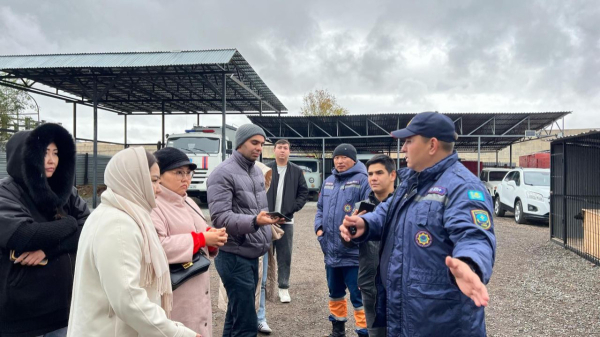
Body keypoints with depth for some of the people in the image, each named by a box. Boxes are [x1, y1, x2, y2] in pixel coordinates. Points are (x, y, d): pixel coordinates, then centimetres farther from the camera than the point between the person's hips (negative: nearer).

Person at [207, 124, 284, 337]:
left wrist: (265, 240, 15)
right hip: (234, 256, -8)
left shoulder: (257, 172, 13)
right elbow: (220, 217, -21)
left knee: (236, 316, 19)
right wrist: (254, 221, -33)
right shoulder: (223, 173, -13)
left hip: (253, 255, 8)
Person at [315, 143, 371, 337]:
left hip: (353, 251, -7)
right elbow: (320, 208, 19)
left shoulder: (362, 180, -12)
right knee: (335, 292, 22)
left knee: (358, 296, 2)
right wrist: (319, 227, 5)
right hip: (331, 250, 8)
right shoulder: (328, 182, 12)